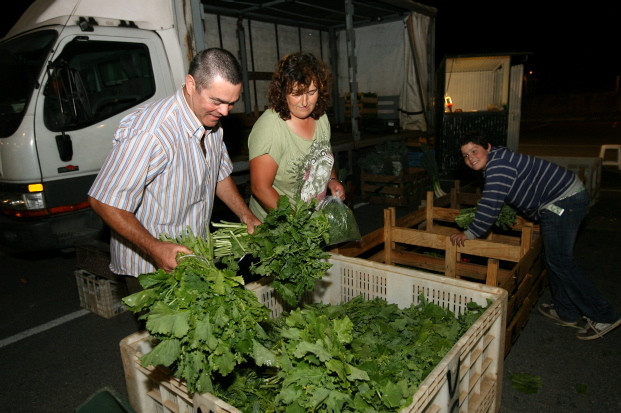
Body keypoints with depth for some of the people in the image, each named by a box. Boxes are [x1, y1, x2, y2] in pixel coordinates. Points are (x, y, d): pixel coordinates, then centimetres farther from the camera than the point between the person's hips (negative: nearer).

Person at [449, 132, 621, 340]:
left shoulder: (499, 164, -21)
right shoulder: (494, 163, 13)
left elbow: (490, 206, -26)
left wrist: (470, 234, -18)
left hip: (563, 201, -11)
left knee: (559, 260, -8)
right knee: (555, 257, 16)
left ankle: (604, 316, 1)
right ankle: (566, 312, 26)